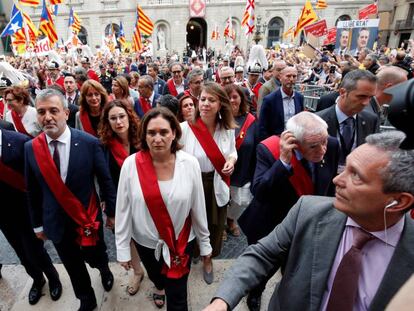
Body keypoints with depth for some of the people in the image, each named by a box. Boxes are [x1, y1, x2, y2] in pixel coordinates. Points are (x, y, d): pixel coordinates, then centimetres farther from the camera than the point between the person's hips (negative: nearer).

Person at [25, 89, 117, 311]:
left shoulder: (89, 143, -18)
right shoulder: (31, 148, -8)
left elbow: (106, 181, -9)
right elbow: (32, 190, 2)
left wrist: (111, 212, -2)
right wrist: (37, 224, 9)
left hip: (88, 218, -2)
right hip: (56, 224, 3)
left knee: (96, 258, 20)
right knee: (73, 268, 20)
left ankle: (105, 271, 57)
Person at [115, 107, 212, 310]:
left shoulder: (190, 164, -18)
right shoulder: (131, 164, -18)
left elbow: (198, 208, -8)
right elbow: (123, 210, -9)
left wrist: (204, 243, 1)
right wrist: (123, 249, -3)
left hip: (181, 241, -2)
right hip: (145, 241, 2)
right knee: (155, 276, 31)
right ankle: (160, 286, 67)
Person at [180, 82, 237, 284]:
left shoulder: (228, 129, -6)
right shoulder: (185, 128, -19)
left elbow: (232, 152, 9)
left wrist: (232, 160, -12)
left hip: (217, 186, 3)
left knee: (215, 225, 19)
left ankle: (208, 258, 50)